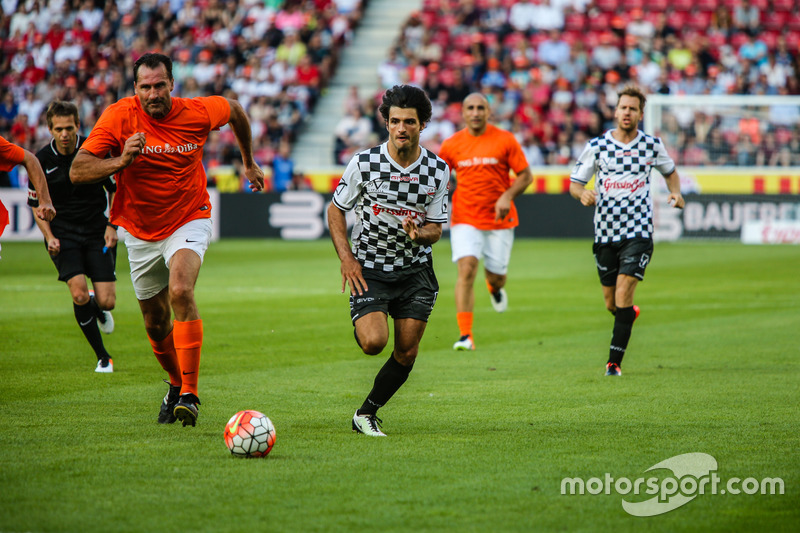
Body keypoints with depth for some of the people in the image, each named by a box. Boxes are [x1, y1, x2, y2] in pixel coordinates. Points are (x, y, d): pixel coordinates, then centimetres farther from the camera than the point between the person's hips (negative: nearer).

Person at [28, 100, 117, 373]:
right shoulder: (41, 160, -5)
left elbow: (115, 189, 7)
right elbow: (37, 204, 7)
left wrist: (113, 226, -4)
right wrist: (49, 236, -7)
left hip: (97, 231, 0)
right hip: (63, 234, 0)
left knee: (106, 302, -9)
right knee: (79, 294, -20)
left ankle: (99, 309, 33)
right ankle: (103, 357, -1)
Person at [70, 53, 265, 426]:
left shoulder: (197, 113, -14)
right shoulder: (119, 117, -16)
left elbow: (235, 109, 10)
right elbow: (78, 171, -21)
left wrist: (249, 163, 21)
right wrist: (120, 161, -38)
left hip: (189, 221, -2)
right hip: (140, 231, 2)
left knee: (180, 292, -29)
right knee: (156, 323, 10)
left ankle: (189, 394, -27)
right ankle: (177, 383, 40)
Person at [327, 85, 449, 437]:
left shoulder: (438, 170, -3)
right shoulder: (364, 163, -10)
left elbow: (435, 230, 2)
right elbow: (336, 209, 2)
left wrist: (419, 233, -22)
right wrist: (346, 258, -9)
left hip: (415, 272, 3)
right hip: (369, 270, -3)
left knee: (406, 353, -2)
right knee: (373, 342, -21)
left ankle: (367, 414, 18)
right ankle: (362, 324, 16)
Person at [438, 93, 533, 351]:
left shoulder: (505, 140, -3)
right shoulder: (451, 145, 2)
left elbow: (525, 175, 1)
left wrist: (507, 197, -15)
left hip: (500, 219, 0)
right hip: (465, 219, 0)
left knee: (497, 276, 5)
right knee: (466, 269, -18)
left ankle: (495, 288, 48)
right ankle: (465, 335, -19)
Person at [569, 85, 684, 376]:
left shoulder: (652, 145, 2)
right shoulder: (596, 146, 0)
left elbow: (670, 171, 21)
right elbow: (574, 183, 5)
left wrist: (676, 193, 1)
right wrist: (583, 193, -19)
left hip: (638, 232, -2)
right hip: (605, 232, 2)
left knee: (623, 295, -15)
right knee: (611, 303, 10)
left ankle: (614, 361, -10)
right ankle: (630, 314, 46)